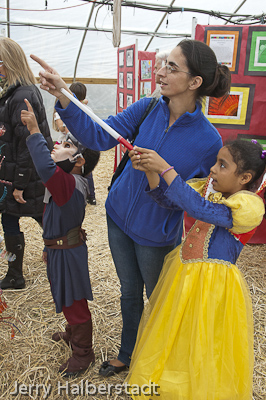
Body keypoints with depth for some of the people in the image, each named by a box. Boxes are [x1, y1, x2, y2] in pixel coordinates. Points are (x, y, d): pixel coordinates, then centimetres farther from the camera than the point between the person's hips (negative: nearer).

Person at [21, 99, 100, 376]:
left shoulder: (69, 183, -31)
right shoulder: (67, 181, 0)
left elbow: (46, 168, -48)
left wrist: (34, 131, -40)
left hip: (68, 252, -10)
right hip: (58, 249, 10)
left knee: (74, 303, 9)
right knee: (65, 299, 29)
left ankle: (82, 354, 30)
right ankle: (73, 334, 54)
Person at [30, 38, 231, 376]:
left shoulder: (208, 140, -21)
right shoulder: (147, 108, -10)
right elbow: (100, 136, -13)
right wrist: (62, 97, -23)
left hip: (156, 234, -4)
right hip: (120, 217, 4)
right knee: (129, 292, 23)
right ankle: (127, 356, 49)